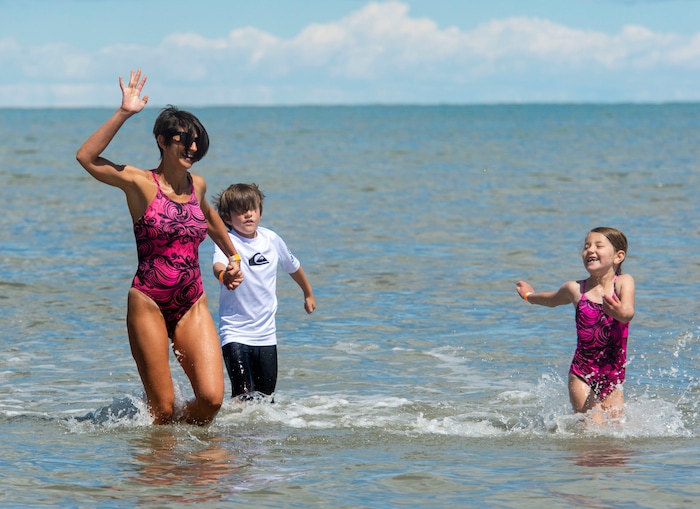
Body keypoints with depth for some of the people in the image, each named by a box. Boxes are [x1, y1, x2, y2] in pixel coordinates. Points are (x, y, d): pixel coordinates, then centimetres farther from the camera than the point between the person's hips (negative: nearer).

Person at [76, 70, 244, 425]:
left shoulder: (197, 185, 9)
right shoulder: (141, 184, -6)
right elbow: (86, 157, -20)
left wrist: (232, 257, 40)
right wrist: (123, 114, -24)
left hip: (192, 306, 4)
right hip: (149, 304, -4)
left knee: (212, 398, -10)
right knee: (162, 409, -3)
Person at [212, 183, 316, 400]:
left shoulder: (271, 239, 3)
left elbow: (293, 267, 23)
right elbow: (218, 264, -36)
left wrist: (308, 294, 37)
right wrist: (224, 274, -61)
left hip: (266, 333, 5)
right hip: (235, 332, -5)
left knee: (266, 397, 9)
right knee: (244, 396, -18)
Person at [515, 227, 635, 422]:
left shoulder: (623, 282, -6)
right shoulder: (575, 289, 1)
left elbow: (628, 313, -25)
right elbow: (552, 300, 24)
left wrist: (620, 312, -49)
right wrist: (529, 295, 43)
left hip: (613, 377, 0)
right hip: (582, 375, 0)